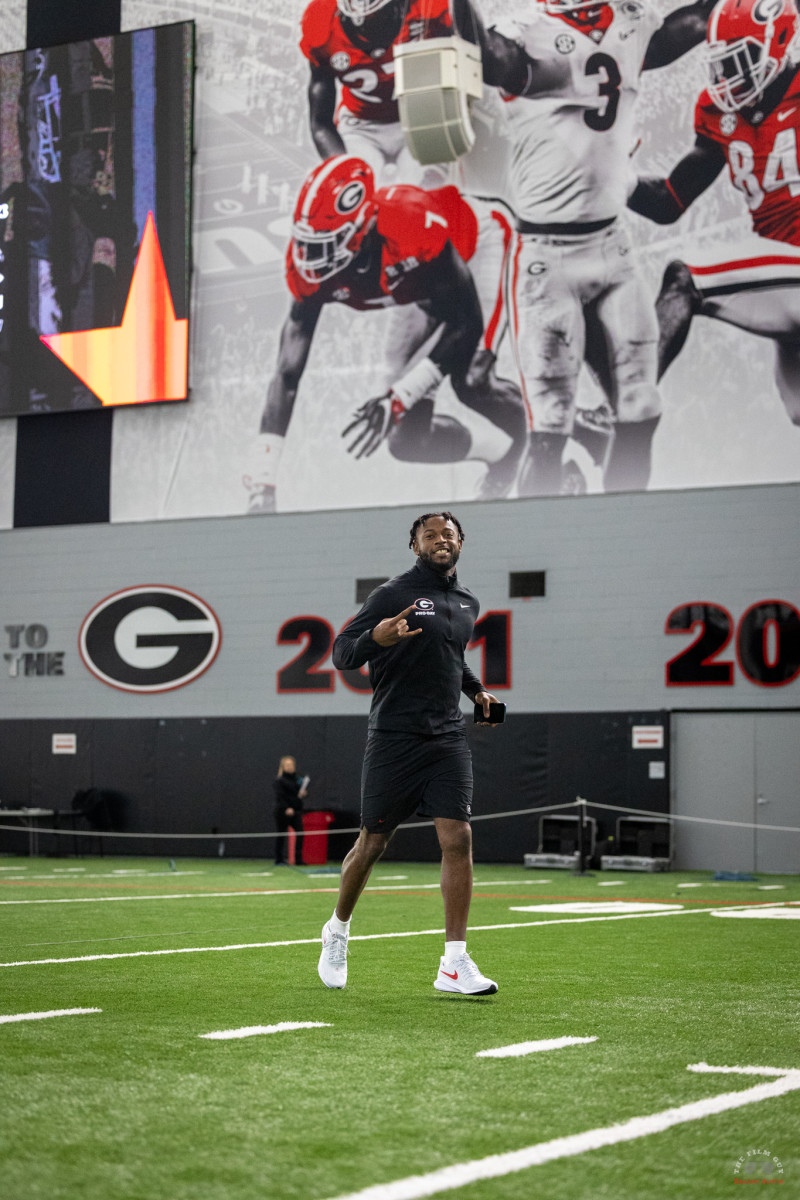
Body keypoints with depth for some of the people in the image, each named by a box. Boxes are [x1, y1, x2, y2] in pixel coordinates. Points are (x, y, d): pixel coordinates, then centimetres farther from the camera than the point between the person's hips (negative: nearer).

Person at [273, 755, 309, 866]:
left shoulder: (298, 780, 12)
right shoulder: (278, 781, -3)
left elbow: (304, 792, 19)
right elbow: (279, 796, -12)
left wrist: (304, 794, -5)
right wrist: (287, 808, -24)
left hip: (296, 811, 4)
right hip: (283, 811, -4)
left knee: (300, 833, -7)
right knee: (281, 836, 1)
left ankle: (298, 859, -1)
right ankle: (279, 860, 9)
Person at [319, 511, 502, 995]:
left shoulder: (468, 603, 14)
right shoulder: (393, 593, -5)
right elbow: (342, 654, -8)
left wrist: (476, 688, 17)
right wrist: (375, 637, -28)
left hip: (449, 738, 4)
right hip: (395, 738, -4)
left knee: (458, 838, -9)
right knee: (373, 843, 3)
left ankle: (454, 964, -7)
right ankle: (338, 930, 30)